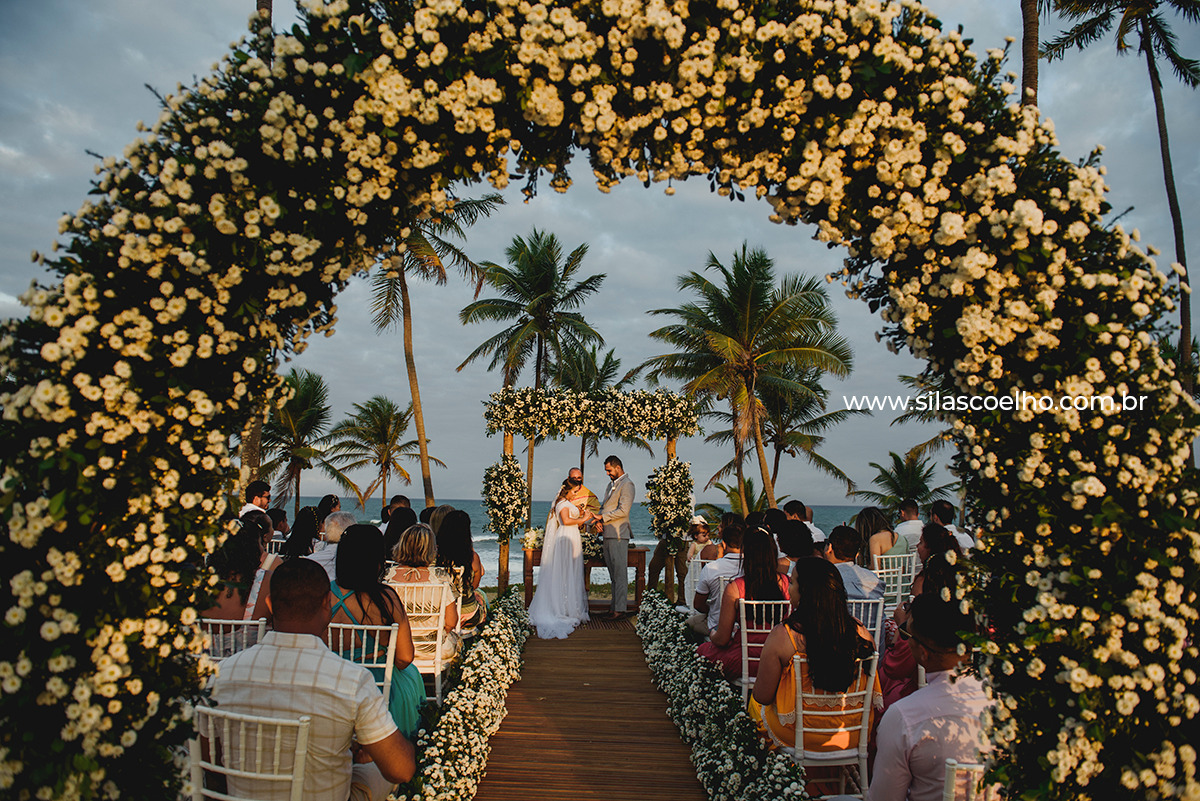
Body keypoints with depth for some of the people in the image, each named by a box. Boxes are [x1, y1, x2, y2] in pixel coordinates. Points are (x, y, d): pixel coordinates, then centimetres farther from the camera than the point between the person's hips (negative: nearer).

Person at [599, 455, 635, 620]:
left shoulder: (626, 484, -9)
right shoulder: (611, 484, 20)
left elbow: (623, 510, -17)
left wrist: (603, 517, -13)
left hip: (618, 534, -9)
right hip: (608, 534, 9)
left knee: (620, 572, -7)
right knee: (613, 572, 11)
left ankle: (620, 609, -5)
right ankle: (616, 606, 16)